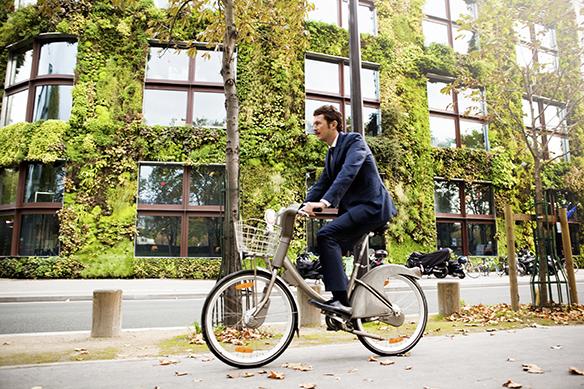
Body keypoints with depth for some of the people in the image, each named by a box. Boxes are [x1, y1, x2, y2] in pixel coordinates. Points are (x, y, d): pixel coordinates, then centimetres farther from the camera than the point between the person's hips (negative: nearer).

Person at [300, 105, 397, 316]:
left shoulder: (354, 140, -8)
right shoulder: (331, 153, 19)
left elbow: (348, 173, -25)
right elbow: (321, 185, 16)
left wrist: (324, 202, -37)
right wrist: (302, 208, 1)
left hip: (372, 206, -10)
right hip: (354, 208, 10)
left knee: (326, 235, -24)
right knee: (332, 250, 9)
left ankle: (341, 300, -23)